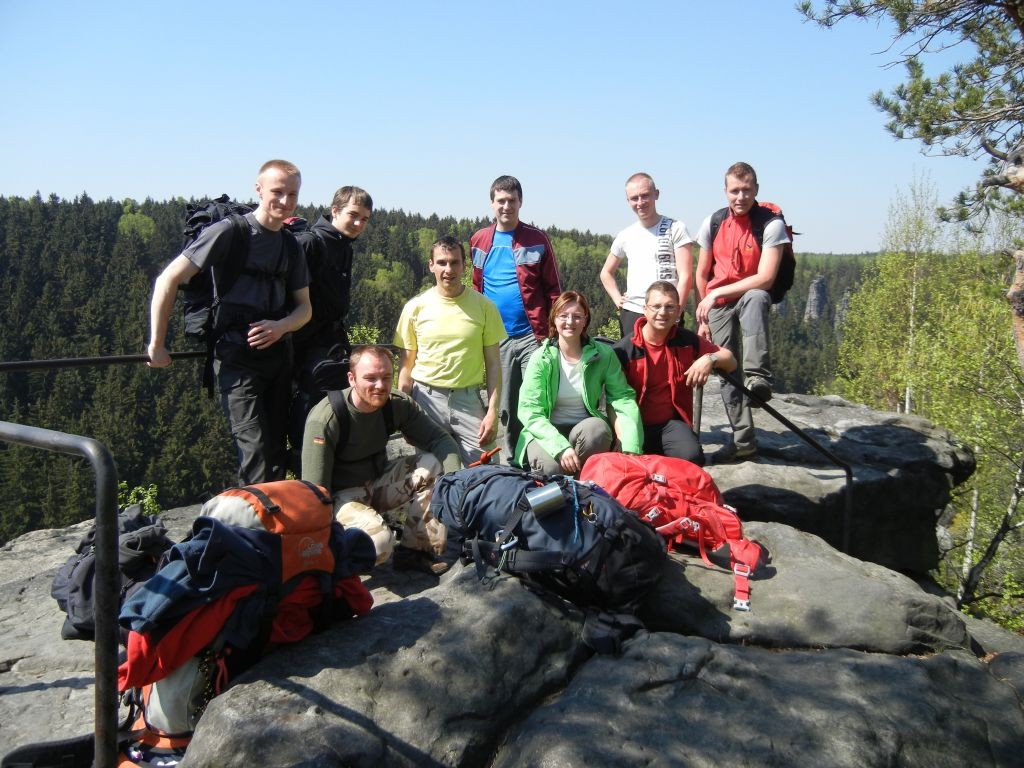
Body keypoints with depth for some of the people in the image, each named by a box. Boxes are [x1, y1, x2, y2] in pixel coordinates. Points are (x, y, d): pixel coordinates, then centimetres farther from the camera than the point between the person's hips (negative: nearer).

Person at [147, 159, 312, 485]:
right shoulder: (230, 231, -7)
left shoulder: (291, 245, 14)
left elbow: (304, 307, 16)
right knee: (255, 449, -13)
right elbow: (167, 280, -8)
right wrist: (157, 345, -8)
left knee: (278, 450, 10)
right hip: (237, 356, -6)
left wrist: (281, 326, -7)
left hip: (278, 353, 7)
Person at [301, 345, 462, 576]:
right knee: (379, 541, -33)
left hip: (377, 483, 6)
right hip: (341, 496, -6)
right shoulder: (325, 419, -24)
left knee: (434, 463, -16)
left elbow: (439, 439, -8)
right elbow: (315, 490, -23)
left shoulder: (397, 404, -10)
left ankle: (414, 550, -7)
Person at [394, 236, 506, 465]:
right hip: (426, 398, 1)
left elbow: (493, 363, 2)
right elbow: (406, 367, 6)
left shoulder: (484, 306, 1)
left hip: (468, 399, 0)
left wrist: (492, 411, -6)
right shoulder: (415, 307, 2)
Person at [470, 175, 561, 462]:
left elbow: (553, 289, 3)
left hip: (533, 336, -3)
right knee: (505, 408, 11)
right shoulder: (479, 241, 9)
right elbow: (476, 289, 15)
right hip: (496, 338, 3)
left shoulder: (537, 240, 2)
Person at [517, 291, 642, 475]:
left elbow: (623, 399, -9)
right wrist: (561, 447, -30)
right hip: (547, 432, -2)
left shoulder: (603, 355, -3)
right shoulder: (541, 358, -7)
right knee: (552, 466, -32)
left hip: (587, 428, 2)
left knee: (597, 428, -31)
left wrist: (630, 449, -26)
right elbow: (530, 411, -14)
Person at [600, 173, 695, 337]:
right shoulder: (625, 235, 13)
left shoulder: (676, 229, 0)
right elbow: (606, 272, 26)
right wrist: (617, 299, 10)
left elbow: (685, 276, -6)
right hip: (630, 314, 4)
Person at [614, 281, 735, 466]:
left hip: (672, 422, 2)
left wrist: (710, 358, -14)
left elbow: (731, 362, 9)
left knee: (692, 457, -28)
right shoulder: (624, 349, -9)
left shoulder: (686, 340, 1)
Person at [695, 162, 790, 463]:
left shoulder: (771, 224, -13)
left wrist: (717, 293, -21)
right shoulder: (713, 223, 0)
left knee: (755, 298, -40)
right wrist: (703, 318, 8)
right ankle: (743, 440, 9)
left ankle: (758, 376, -45)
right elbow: (702, 275, 8)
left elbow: (765, 278, -21)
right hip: (718, 305, 4)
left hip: (753, 297, -4)